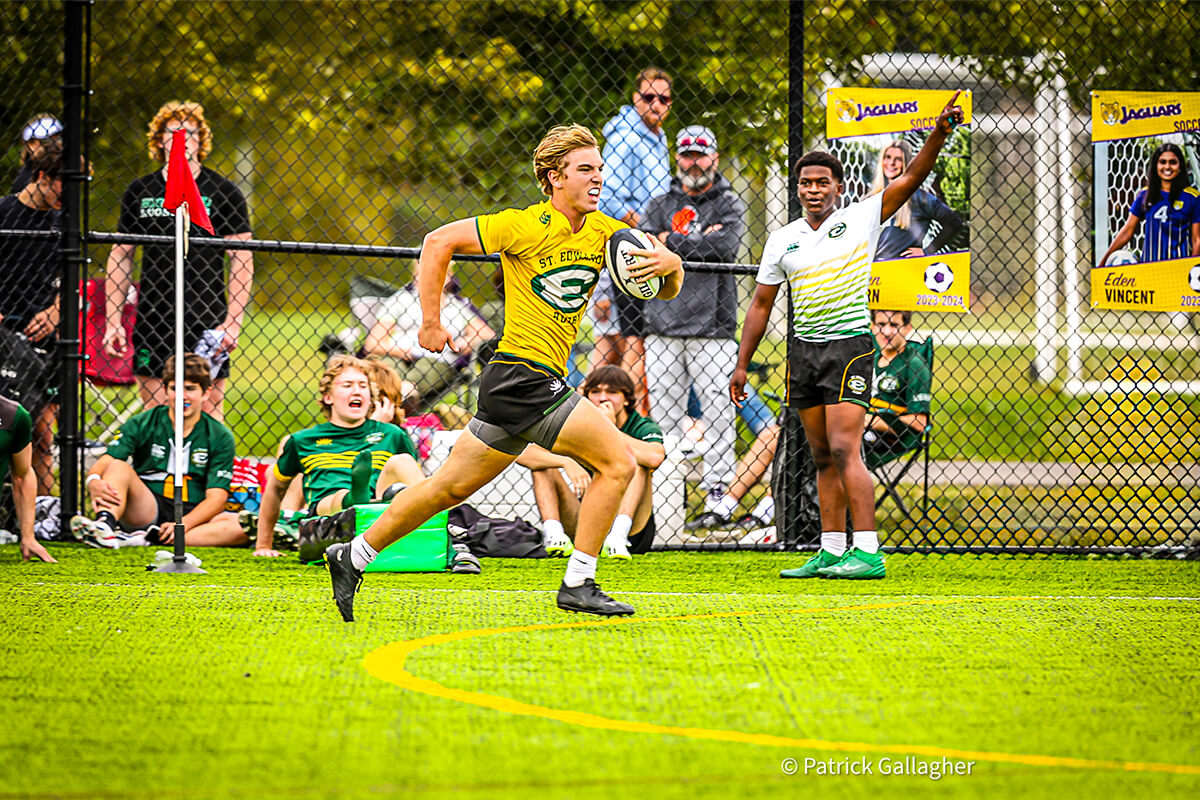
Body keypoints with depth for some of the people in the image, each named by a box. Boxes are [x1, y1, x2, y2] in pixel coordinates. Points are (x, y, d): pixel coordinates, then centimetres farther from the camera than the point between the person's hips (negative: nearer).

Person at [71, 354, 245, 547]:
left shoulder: (219, 436, 3)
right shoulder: (142, 424, 2)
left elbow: (215, 498, -4)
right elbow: (103, 464, -9)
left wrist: (182, 524, -24)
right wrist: (94, 482, -35)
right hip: (146, 509, 0)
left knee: (241, 526, -31)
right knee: (119, 466, -24)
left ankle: (146, 539, -42)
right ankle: (104, 526, -56)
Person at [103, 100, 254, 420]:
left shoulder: (222, 192, 0)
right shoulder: (139, 191, 9)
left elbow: (242, 260, -2)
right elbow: (120, 255, 14)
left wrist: (233, 321, -11)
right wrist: (112, 320, 7)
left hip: (205, 321, -3)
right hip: (151, 319, 3)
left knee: (208, 410, -5)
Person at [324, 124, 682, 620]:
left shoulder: (603, 232, 8)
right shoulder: (527, 226, -12)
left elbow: (668, 288, 10)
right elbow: (439, 241, -7)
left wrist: (669, 264, -13)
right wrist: (431, 322, -8)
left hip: (541, 382, 8)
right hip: (523, 377, -8)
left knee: (451, 486, 14)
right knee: (617, 463, -13)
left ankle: (353, 556, 23)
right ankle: (578, 585, -8)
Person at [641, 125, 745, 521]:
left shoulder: (729, 205, 5)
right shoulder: (661, 205, 15)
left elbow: (723, 247, -14)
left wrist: (670, 242, -9)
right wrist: (699, 241, -11)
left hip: (712, 328, -3)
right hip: (663, 327, 3)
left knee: (717, 410, -6)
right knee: (664, 410, 3)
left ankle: (717, 489, -2)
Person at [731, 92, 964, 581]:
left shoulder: (861, 218, -1)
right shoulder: (782, 241, 9)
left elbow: (911, 178, -9)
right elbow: (761, 303, 15)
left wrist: (940, 133, -25)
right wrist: (742, 365, 13)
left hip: (850, 344, -5)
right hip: (803, 351, 5)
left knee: (844, 449, -15)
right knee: (823, 457, 8)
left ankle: (868, 553, -17)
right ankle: (831, 551, 11)